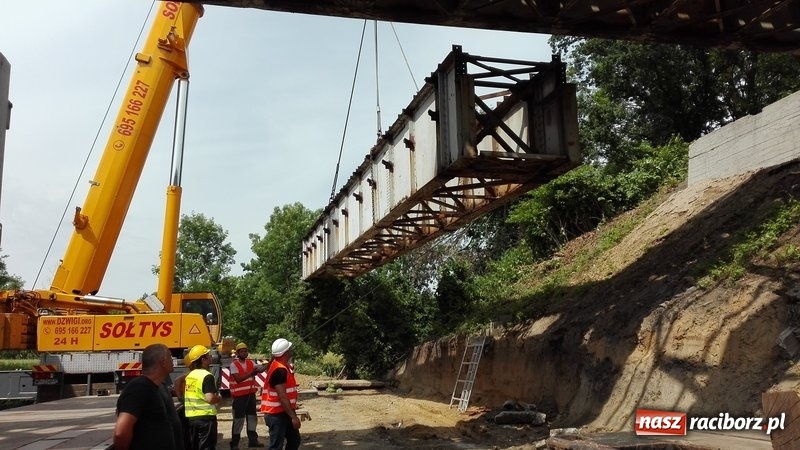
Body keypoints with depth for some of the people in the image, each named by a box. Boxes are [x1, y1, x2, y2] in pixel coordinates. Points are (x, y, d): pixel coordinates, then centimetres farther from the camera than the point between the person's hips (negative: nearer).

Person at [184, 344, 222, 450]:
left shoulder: (189, 375, 8)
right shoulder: (207, 376, -15)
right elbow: (210, 399, -24)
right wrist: (219, 397, -5)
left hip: (191, 417, 7)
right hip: (206, 417, -7)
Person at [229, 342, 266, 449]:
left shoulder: (251, 363, 8)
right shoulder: (234, 365, -9)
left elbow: (261, 368, -6)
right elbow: (238, 379, -20)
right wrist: (251, 373, -25)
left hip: (251, 394, 6)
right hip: (239, 395, -6)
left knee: (252, 416, 13)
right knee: (238, 419, -1)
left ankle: (252, 440, 23)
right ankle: (234, 443, 8)